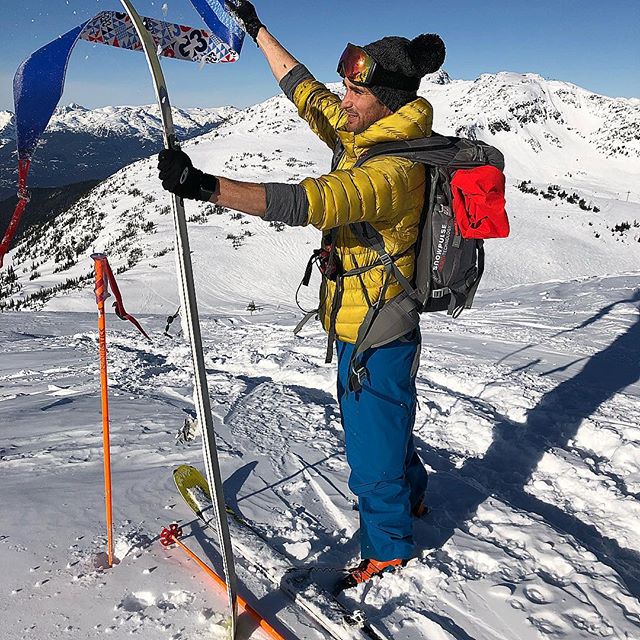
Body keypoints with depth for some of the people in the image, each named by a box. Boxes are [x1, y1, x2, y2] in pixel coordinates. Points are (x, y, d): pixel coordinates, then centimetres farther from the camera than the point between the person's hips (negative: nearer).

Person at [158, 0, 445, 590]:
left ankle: (389, 549, 34)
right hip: (358, 325, 10)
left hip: (375, 339, -10)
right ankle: (411, 495, 54)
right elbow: (305, 90, 14)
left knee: (372, 451, 8)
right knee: (377, 424, 28)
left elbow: (311, 203, -40)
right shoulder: (362, 133, 3)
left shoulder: (395, 169, -27)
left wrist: (207, 186, -45)